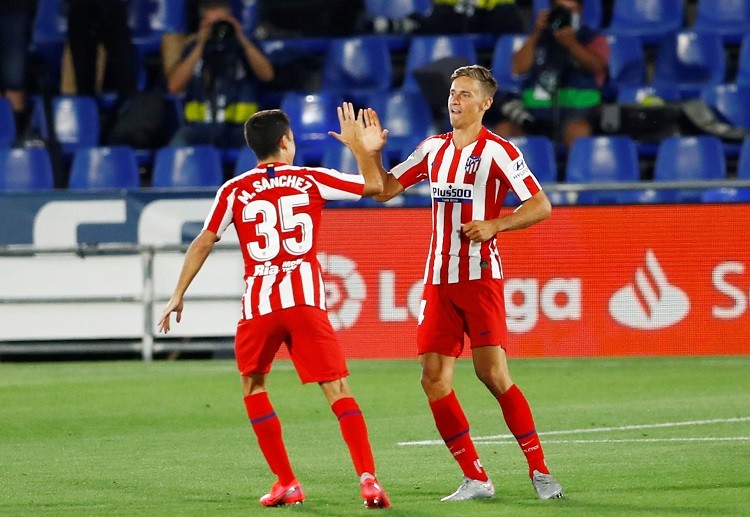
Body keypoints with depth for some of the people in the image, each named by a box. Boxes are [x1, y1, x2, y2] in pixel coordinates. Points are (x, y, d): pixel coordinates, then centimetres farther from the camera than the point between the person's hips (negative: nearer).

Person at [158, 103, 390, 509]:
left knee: (253, 386, 20)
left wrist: (178, 296, 15)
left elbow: (202, 244, 8)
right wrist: (357, 144, 25)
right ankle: (368, 479, -18)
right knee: (337, 389, -3)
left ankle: (286, 483, 14)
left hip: (258, 306, 1)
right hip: (306, 300, -1)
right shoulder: (311, 180, 7)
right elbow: (374, 186, 13)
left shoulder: (234, 191, 8)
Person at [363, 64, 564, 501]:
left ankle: (540, 470, -3)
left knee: (493, 374, -13)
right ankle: (476, 480, 4)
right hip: (438, 280, 6)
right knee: (434, 379, -2)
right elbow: (384, 190, 17)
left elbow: (541, 205, -8)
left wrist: (494, 225, -19)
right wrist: (372, 153, 1)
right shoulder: (433, 149, 13)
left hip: (480, 275, -6)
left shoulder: (498, 151, -5)